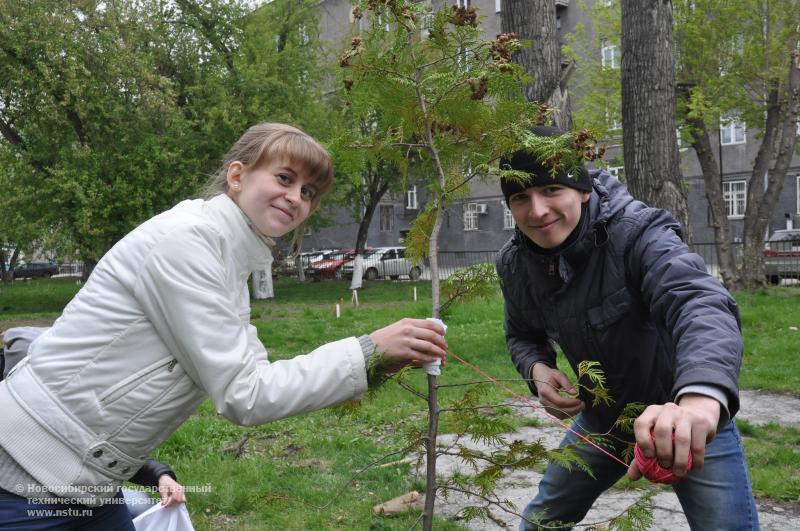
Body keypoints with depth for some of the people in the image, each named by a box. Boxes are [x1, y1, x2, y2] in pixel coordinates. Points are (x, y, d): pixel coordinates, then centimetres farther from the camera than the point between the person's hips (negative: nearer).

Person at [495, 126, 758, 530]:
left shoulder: (636, 233, -28)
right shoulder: (515, 264, -10)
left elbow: (701, 304, -46)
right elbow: (523, 335, 7)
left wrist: (701, 397, -66)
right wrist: (538, 370, -17)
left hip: (691, 419, -5)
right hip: (601, 418, 5)